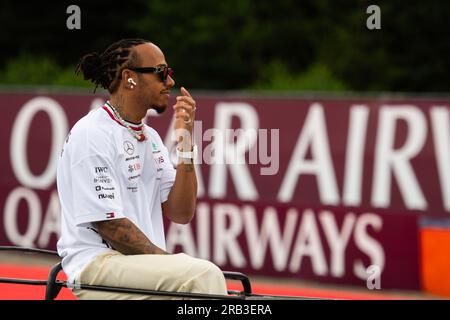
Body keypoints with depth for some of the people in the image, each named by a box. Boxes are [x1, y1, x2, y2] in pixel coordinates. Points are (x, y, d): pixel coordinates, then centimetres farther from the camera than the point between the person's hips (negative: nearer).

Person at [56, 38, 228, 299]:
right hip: (98, 266, -8)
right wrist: (169, 261, -12)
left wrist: (185, 145, 1)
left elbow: (181, 214, 10)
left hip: (147, 264, 8)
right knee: (204, 275, -27)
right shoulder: (92, 135, -9)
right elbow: (108, 224, -15)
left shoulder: (150, 137, 18)